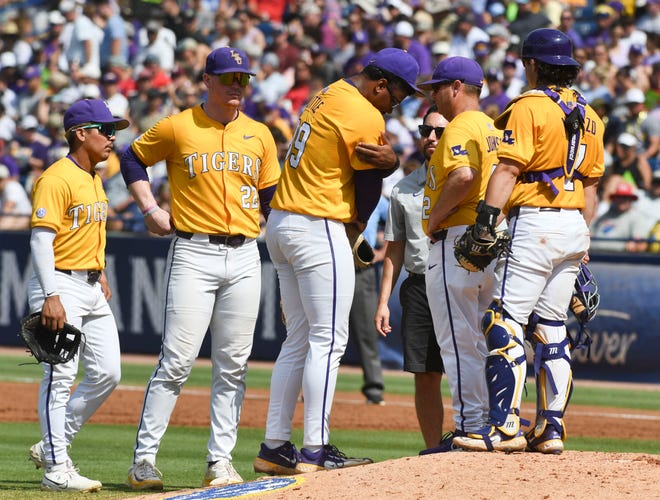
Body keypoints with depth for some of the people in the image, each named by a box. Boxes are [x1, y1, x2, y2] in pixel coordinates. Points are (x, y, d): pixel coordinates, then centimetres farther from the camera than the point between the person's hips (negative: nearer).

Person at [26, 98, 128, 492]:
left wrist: (100, 273, 18)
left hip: (91, 288, 9)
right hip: (61, 283, -9)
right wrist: (51, 296, -25)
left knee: (107, 373, 7)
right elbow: (41, 239, -19)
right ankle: (56, 469, -4)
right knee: (61, 375, -8)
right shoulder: (57, 179, -14)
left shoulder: (94, 179, 15)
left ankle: (54, 445, 19)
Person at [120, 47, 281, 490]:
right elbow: (133, 159, 13)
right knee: (177, 361, -9)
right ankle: (144, 460, -4)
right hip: (194, 254, -4)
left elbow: (271, 197, 18)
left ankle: (221, 461, 9)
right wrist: (151, 210, 3)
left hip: (244, 257, 4)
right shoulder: (177, 128, 1)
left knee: (233, 366, 4)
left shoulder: (259, 135, 11)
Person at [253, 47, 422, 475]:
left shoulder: (329, 96, 15)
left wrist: (390, 161, -6)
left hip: (281, 224, 10)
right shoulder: (365, 118, -15)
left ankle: (275, 448, 13)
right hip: (320, 228, -10)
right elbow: (368, 184, -6)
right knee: (328, 340, -7)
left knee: (299, 340, 13)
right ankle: (316, 452, -9)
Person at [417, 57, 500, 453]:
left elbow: (463, 175, -29)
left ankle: (469, 426, -9)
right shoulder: (493, 128, 19)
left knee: (459, 341, -8)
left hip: (457, 239, -10)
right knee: (482, 340, 14)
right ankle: (489, 421, 16)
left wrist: (434, 217, -18)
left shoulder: (461, 127, -12)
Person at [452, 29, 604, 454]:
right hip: (574, 227, 8)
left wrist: (486, 221, -20)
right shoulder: (588, 116, 15)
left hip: (535, 224, -8)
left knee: (505, 324, -9)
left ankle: (506, 427, -17)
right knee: (552, 329, 11)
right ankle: (552, 430, 9)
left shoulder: (530, 107, -8)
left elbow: (508, 169, -17)